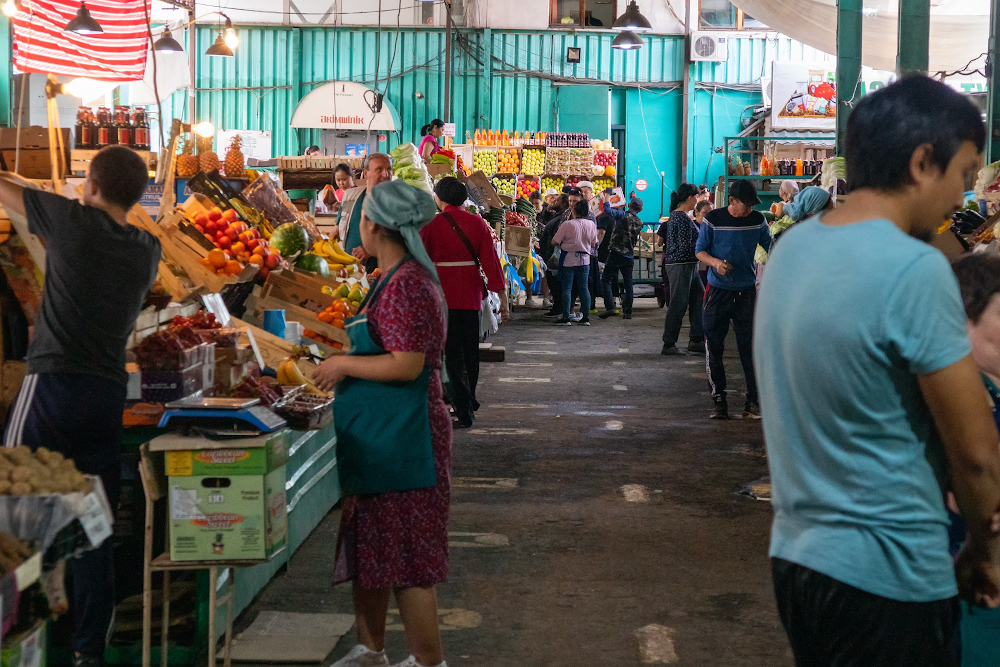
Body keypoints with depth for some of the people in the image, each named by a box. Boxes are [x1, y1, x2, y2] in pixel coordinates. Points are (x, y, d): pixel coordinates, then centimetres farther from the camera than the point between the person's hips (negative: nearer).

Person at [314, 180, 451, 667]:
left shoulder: (405, 284, -19)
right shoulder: (399, 278, 13)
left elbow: (407, 365, -25)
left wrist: (344, 364, -15)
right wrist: (344, 356, 18)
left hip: (401, 438, -11)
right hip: (380, 436, 11)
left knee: (406, 556, -2)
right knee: (369, 546, 18)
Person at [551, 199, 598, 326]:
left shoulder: (568, 224, -13)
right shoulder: (591, 225, -1)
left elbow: (554, 241, -9)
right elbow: (593, 244, 11)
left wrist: (562, 245, 11)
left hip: (569, 259, -4)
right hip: (584, 259, 4)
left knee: (567, 288, 0)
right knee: (584, 288, 9)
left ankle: (566, 317, -2)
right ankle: (586, 317, 8)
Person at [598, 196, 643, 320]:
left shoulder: (623, 215, -8)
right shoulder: (640, 223, 10)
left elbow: (607, 211, -21)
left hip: (616, 253, -5)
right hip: (629, 256, 5)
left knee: (606, 280, -1)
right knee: (628, 284, 10)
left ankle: (609, 307, -14)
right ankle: (628, 311, 9)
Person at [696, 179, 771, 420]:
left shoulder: (757, 221, 2)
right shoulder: (713, 220, -5)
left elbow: (770, 246, 12)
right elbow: (699, 250, 0)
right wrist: (715, 262, -19)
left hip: (746, 291, 1)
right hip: (718, 291, -1)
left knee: (749, 346, -1)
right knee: (715, 347, 2)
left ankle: (753, 399, 4)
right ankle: (718, 398, 12)